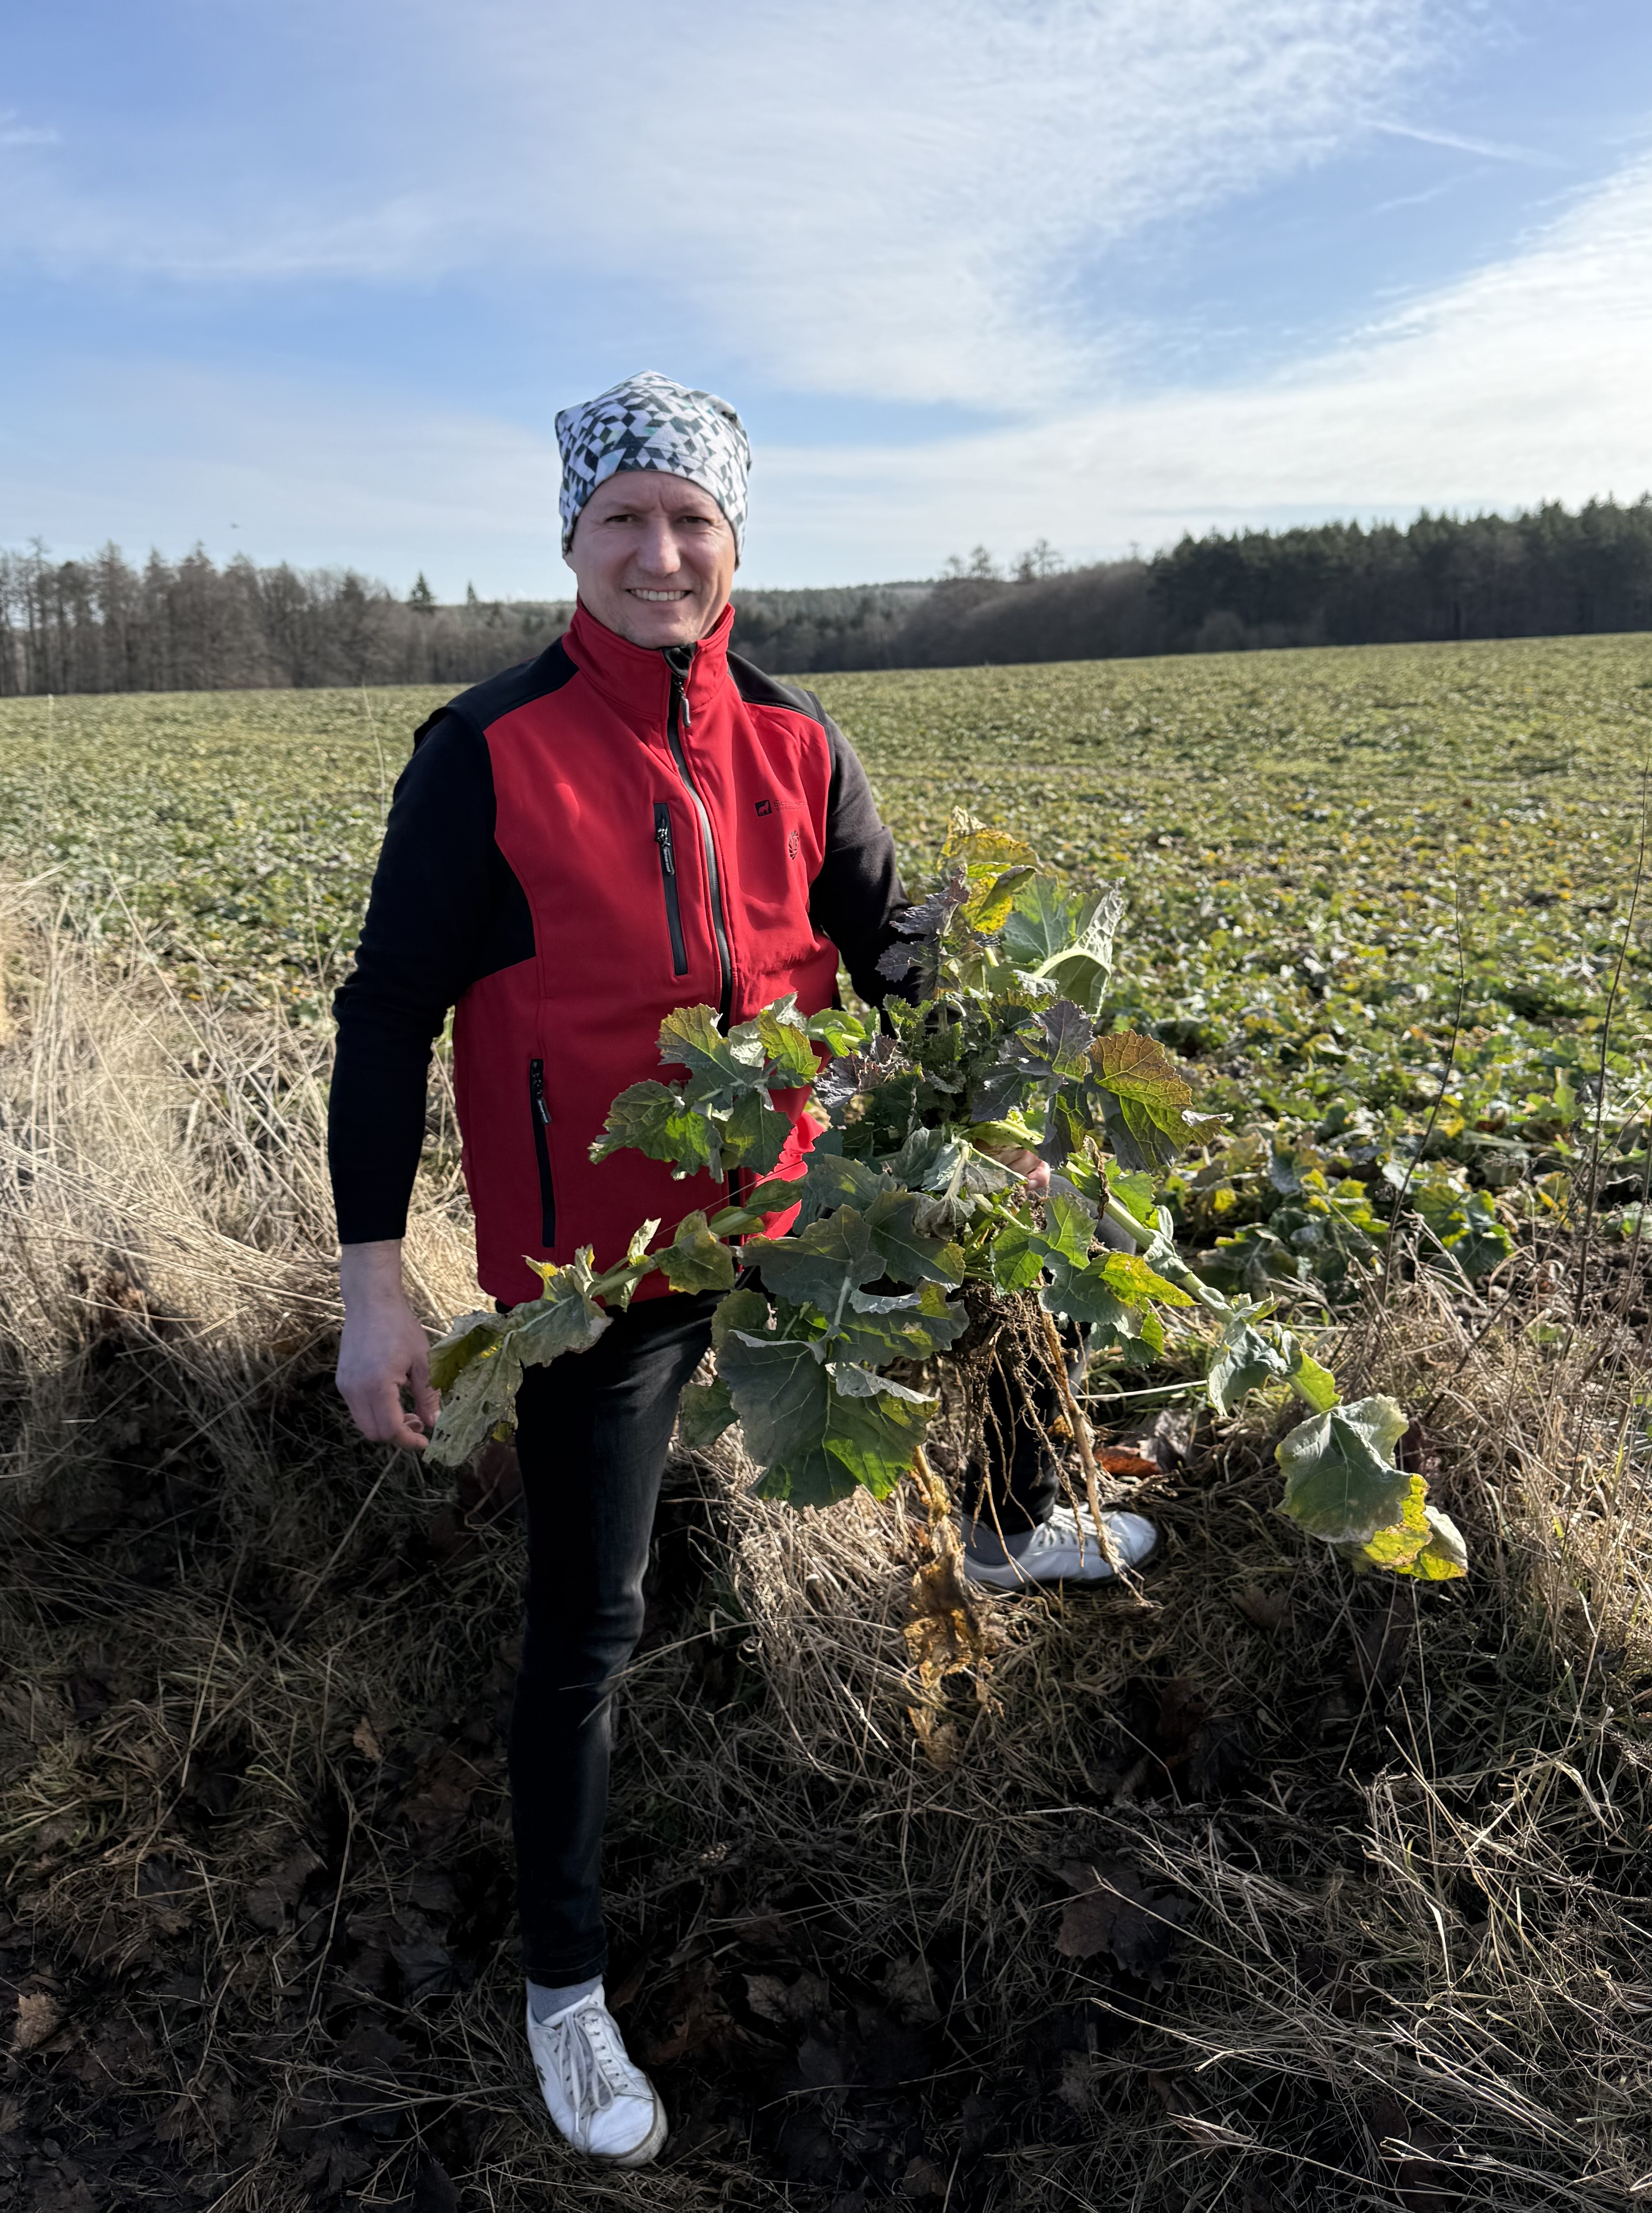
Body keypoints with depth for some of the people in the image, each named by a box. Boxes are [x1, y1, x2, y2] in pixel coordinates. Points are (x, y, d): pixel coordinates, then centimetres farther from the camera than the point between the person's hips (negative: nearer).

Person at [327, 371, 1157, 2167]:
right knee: (588, 1626, 4)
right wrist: (373, 1290, -13)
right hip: (597, 1259, -5)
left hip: (792, 1210, 5)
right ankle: (563, 1985, 28)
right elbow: (387, 1017, -10)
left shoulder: (793, 741, 0)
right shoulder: (487, 754, -13)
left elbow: (890, 952, 9)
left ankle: (1011, 1528, 56)